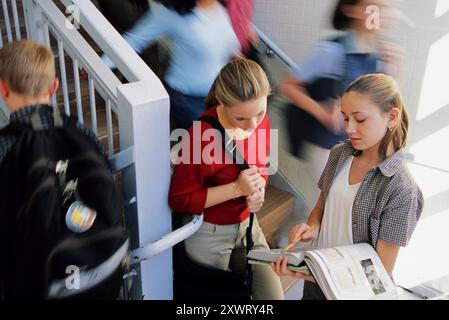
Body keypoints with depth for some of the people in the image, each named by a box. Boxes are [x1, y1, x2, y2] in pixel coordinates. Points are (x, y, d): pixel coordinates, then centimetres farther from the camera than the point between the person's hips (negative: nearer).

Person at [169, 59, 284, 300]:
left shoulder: (260, 121, -9)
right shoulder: (202, 135, -30)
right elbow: (179, 200, -21)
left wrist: (259, 191, -15)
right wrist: (236, 188, -28)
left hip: (246, 224, 6)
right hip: (208, 234, -6)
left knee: (274, 293, 8)